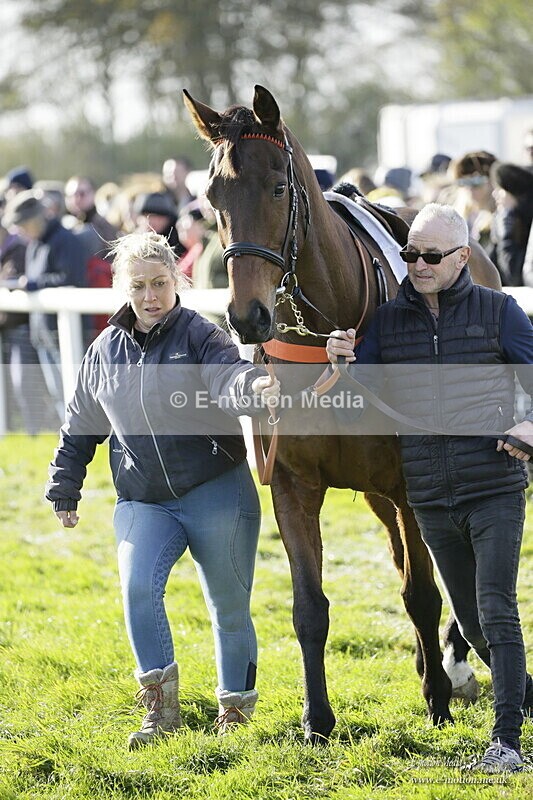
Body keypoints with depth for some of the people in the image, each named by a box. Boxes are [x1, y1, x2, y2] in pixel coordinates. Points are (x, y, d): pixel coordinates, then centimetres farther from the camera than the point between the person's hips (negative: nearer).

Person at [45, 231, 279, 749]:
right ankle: (160, 706, -12)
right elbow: (80, 430, 19)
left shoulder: (199, 336, -4)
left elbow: (228, 374, -26)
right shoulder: (105, 351, 8)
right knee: (138, 586, -21)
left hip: (217, 493, -2)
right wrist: (64, 491, 19)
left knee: (229, 606, 5)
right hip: (143, 502, 2)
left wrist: (254, 385, -49)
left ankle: (236, 707, 24)